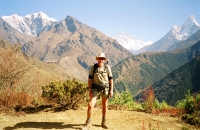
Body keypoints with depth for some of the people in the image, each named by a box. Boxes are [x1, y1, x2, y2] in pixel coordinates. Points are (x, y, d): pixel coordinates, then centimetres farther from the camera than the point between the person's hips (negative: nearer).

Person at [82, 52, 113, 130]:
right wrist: (89, 90, -6)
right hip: (96, 89, -1)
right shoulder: (93, 67, -4)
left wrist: (111, 90, -4)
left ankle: (103, 122, 28)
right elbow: (90, 79, -1)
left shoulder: (107, 67, -3)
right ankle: (88, 123, -2)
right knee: (90, 104, -13)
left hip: (105, 89, 1)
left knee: (104, 106, 12)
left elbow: (111, 79, 0)